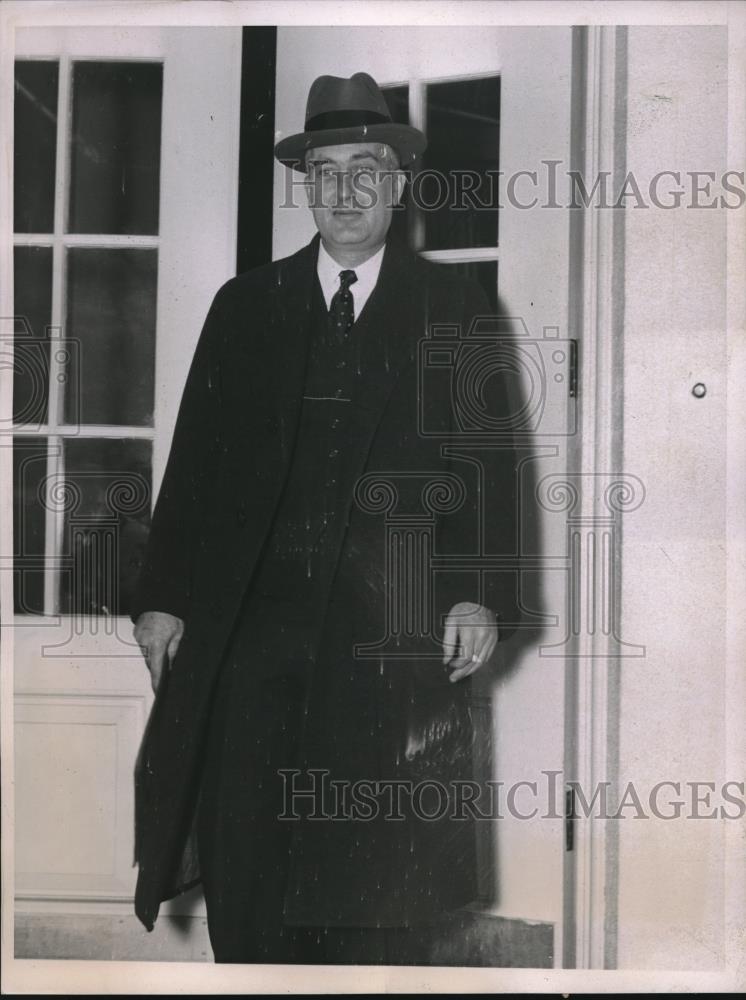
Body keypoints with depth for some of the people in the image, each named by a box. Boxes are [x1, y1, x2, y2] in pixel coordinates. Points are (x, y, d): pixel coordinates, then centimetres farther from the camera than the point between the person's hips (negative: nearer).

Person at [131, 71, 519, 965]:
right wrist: (163, 595, 2)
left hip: (396, 632, -1)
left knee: (385, 883, 1)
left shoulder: (453, 307, 9)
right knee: (244, 857, 3)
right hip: (254, 619, 2)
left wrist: (480, 594, -9)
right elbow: (196, 455, 9)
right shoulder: (246, 305, 13)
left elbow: (488, 455, 3)